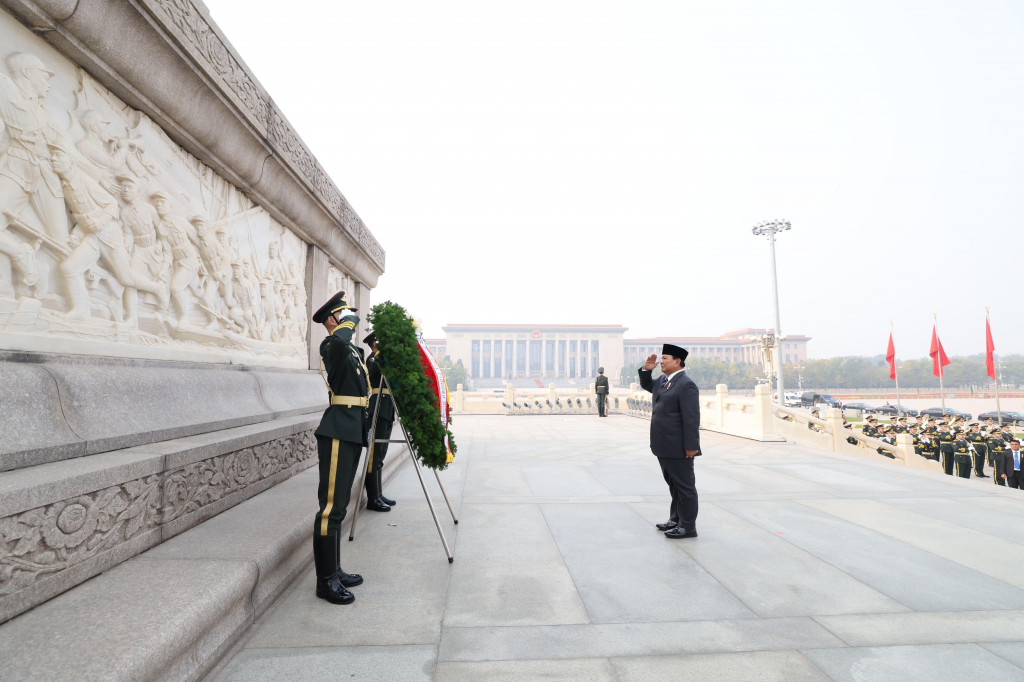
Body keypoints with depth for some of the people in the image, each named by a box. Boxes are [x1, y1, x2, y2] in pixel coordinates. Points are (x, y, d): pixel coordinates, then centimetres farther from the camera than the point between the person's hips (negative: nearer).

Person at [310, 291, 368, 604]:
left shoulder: (353, 350, 18)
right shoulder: (331, 346, -10)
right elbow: (338, 341, -34)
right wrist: (350, 320, -16)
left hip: (352, 432, 10)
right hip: (338, 432, -10)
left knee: (338, 505, 15)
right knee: (331, 506, -5)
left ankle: (334, 571, 25)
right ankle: (326, 581, 4)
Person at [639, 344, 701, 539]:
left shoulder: (686, 384, -16)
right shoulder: (663, 381, 11)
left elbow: (692, 418, -20)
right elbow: (646, 385, 31)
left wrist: (691, 446, -21)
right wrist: (646, 369, 11)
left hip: (678, 448, -9)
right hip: (664, 447, 9)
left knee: (684, 486, 3)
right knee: (674, 485, 19)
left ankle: (688, 526, 13)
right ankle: (676, 519, 31)